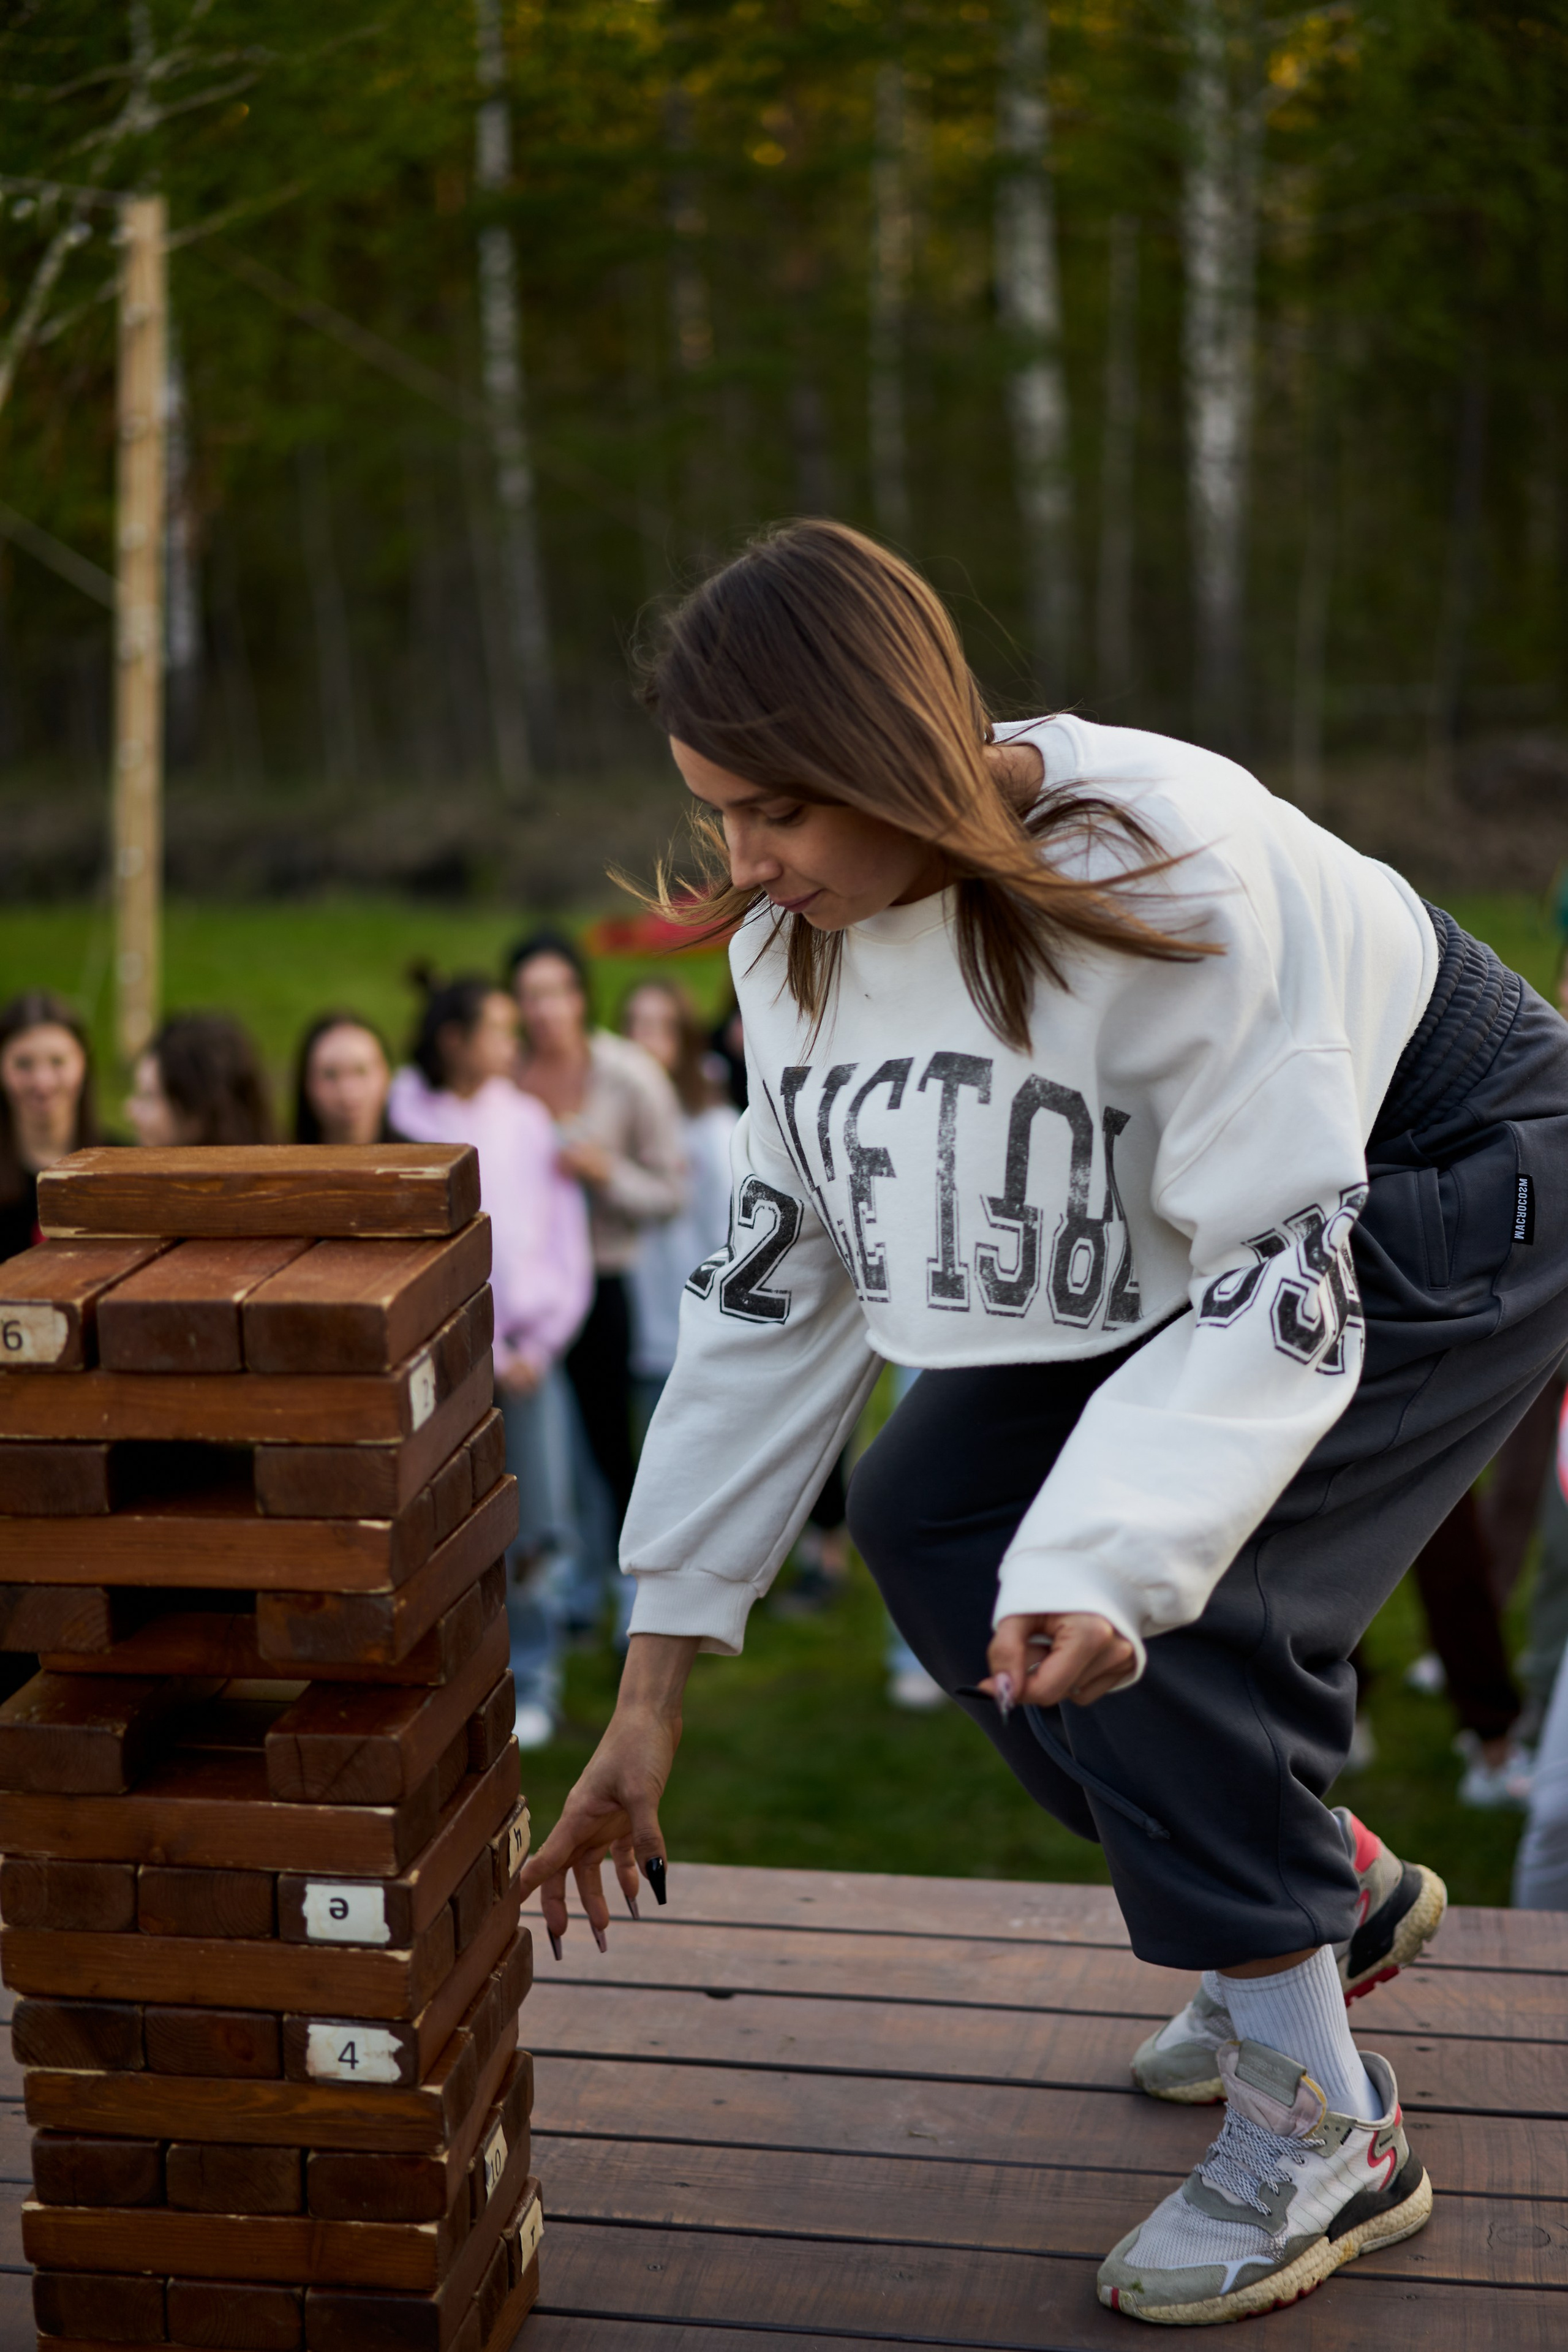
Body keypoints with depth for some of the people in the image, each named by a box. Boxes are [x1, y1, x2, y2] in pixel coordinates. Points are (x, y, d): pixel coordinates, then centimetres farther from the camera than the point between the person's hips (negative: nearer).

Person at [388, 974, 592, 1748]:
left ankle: (532, 1684, 13)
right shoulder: (405, 1125, -2)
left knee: (544, 1531, 1)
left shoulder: (526, 1121, 6)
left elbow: (565, 1239, 8)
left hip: (533, 1345, 3)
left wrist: (542, 1342, -1)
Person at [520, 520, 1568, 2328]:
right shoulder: (798, 936, -12)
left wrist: (1107, 1562, -47)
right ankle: (1329, 1890, 18)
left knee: (1149, 1589, -23)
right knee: (928, 1521, 0)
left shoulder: (1171, 876, -35)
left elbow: (1285, 1274, -33)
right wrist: (650, 1698, -8)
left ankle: (1322, 2128, -5)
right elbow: (776, 1283, -8)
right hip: (1191, 1214, 8)